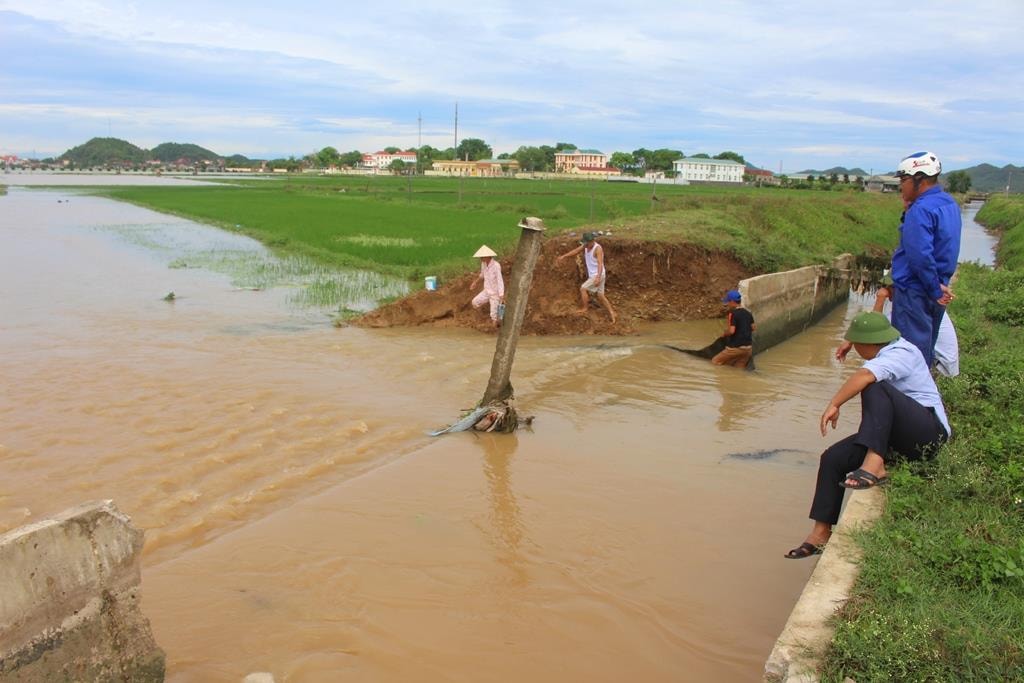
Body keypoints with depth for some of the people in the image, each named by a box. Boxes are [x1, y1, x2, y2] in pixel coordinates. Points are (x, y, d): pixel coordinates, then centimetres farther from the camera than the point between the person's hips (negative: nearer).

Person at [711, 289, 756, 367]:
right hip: (748, 348, 7)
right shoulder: (748, 313, 8)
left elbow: (731, 331, -22)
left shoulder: (733, 314, -14)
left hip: (735, 347, -7)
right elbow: (753, 327, 18)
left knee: (715, 361, 6)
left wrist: (724, 334, -3)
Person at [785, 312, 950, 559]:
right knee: (833, 458, -5)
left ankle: (874, 466, -38)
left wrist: (834, 404, -31)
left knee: (875, 389, -32)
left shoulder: (900, 354, -16)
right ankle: (821, 534, -5)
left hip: (928, 431, -9)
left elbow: (865, 375, -34)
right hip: (899, 439, 9)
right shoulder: (886, 355, 15)